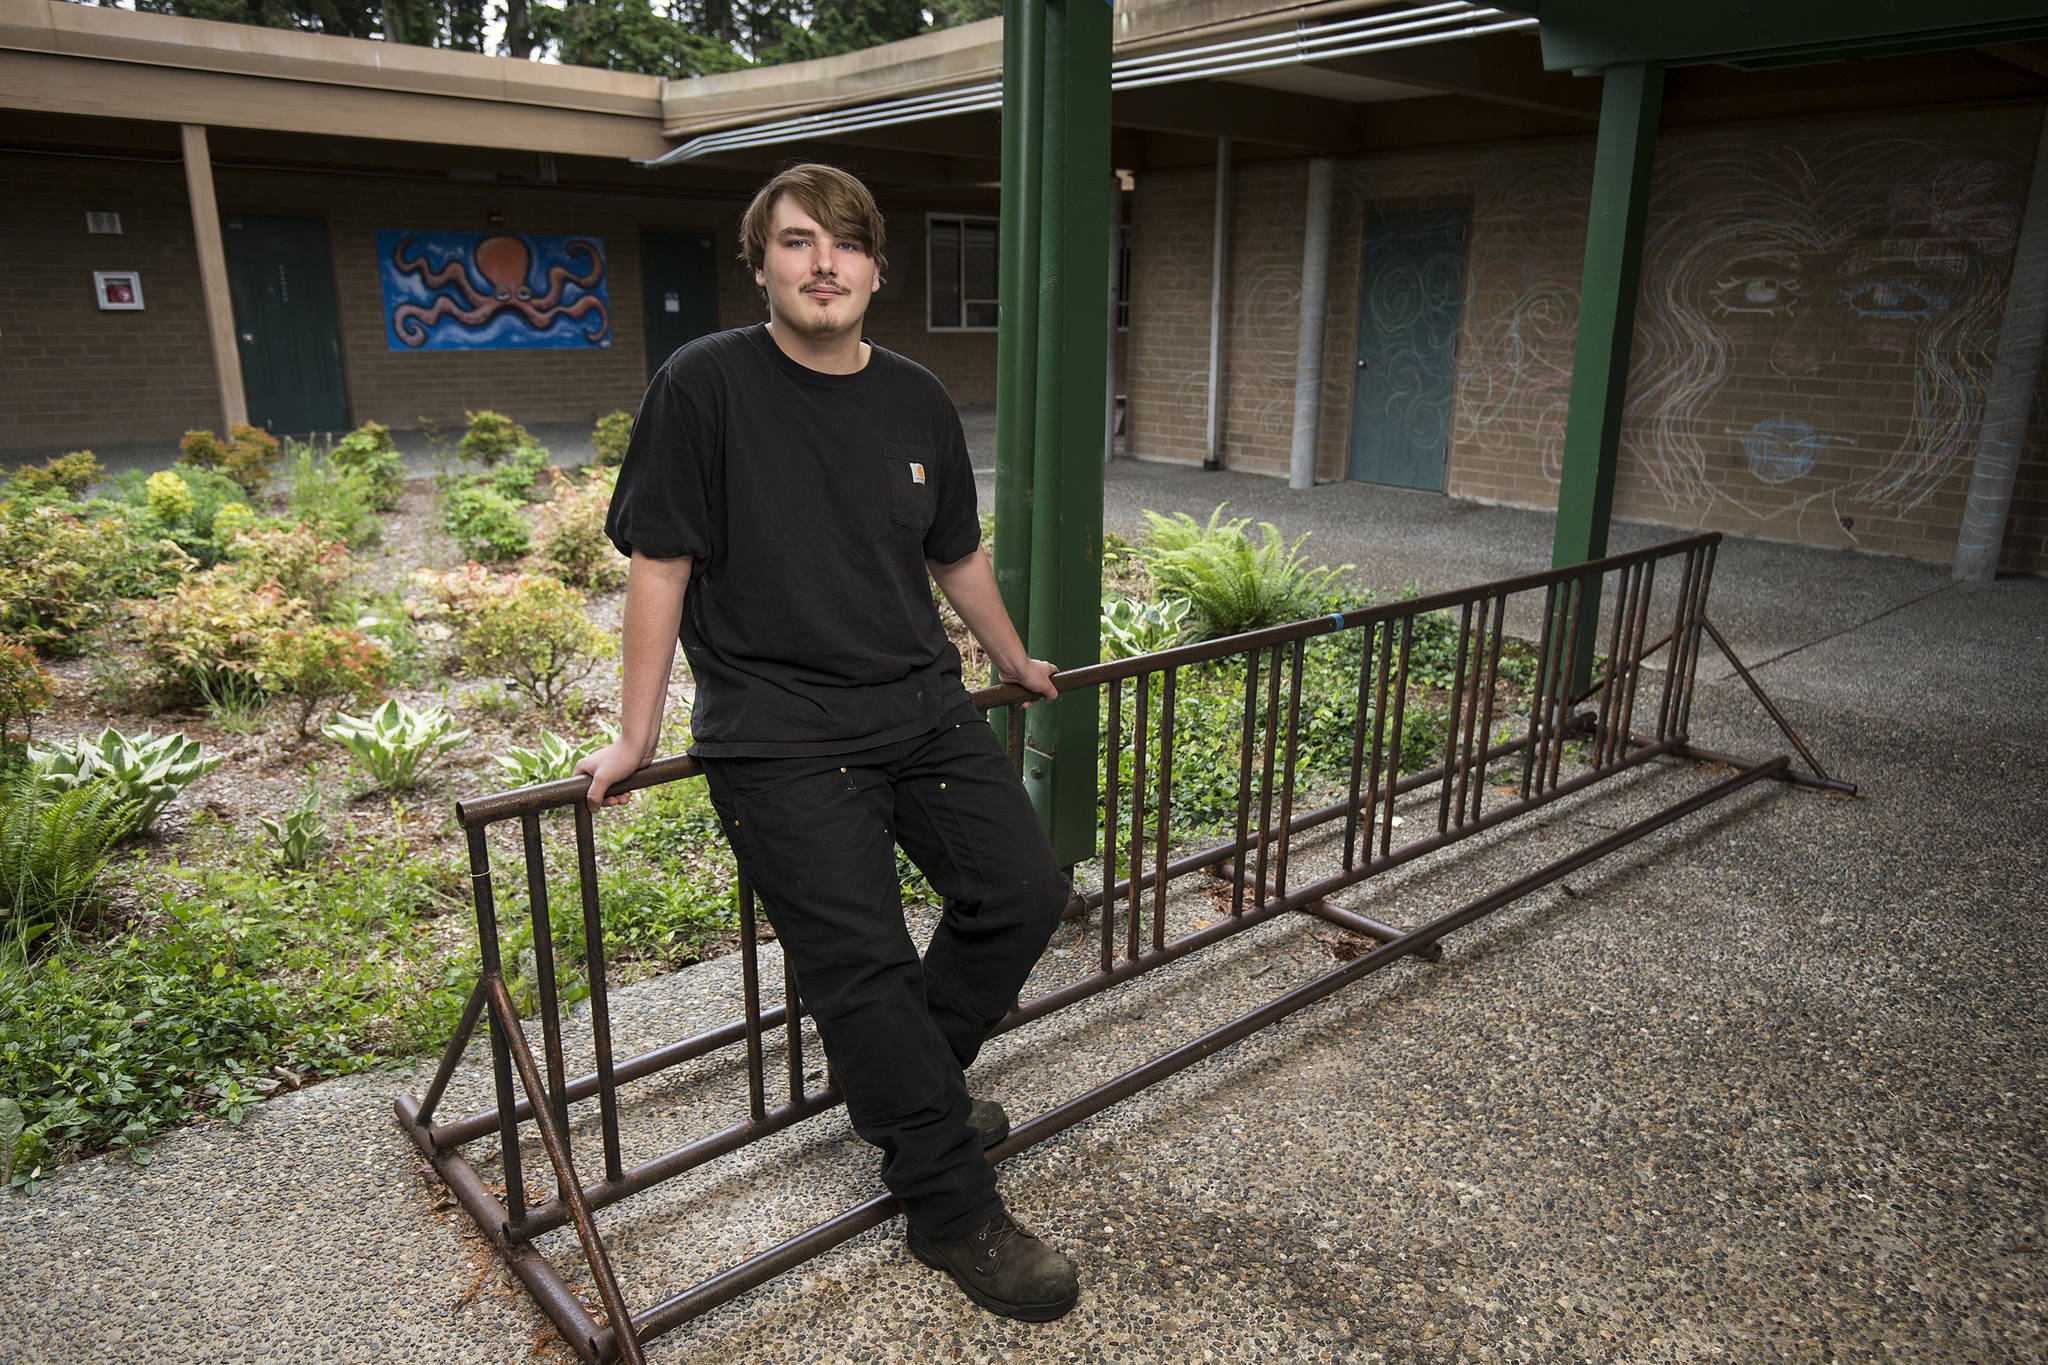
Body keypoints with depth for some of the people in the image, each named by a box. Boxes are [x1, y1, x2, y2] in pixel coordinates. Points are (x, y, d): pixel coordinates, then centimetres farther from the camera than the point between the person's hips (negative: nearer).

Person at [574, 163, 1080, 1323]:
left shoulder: (917, 400, 8)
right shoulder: (707, 384, -7)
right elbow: (660, 564, -5)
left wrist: (1014, 660, 31)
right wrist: (636, 737, -4)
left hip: (923, 705, 6)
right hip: (779, 735, -5)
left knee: (1026, 892, 2)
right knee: (863, 961, -6)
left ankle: (902, 1081, 27)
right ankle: (954, 1211, 11)